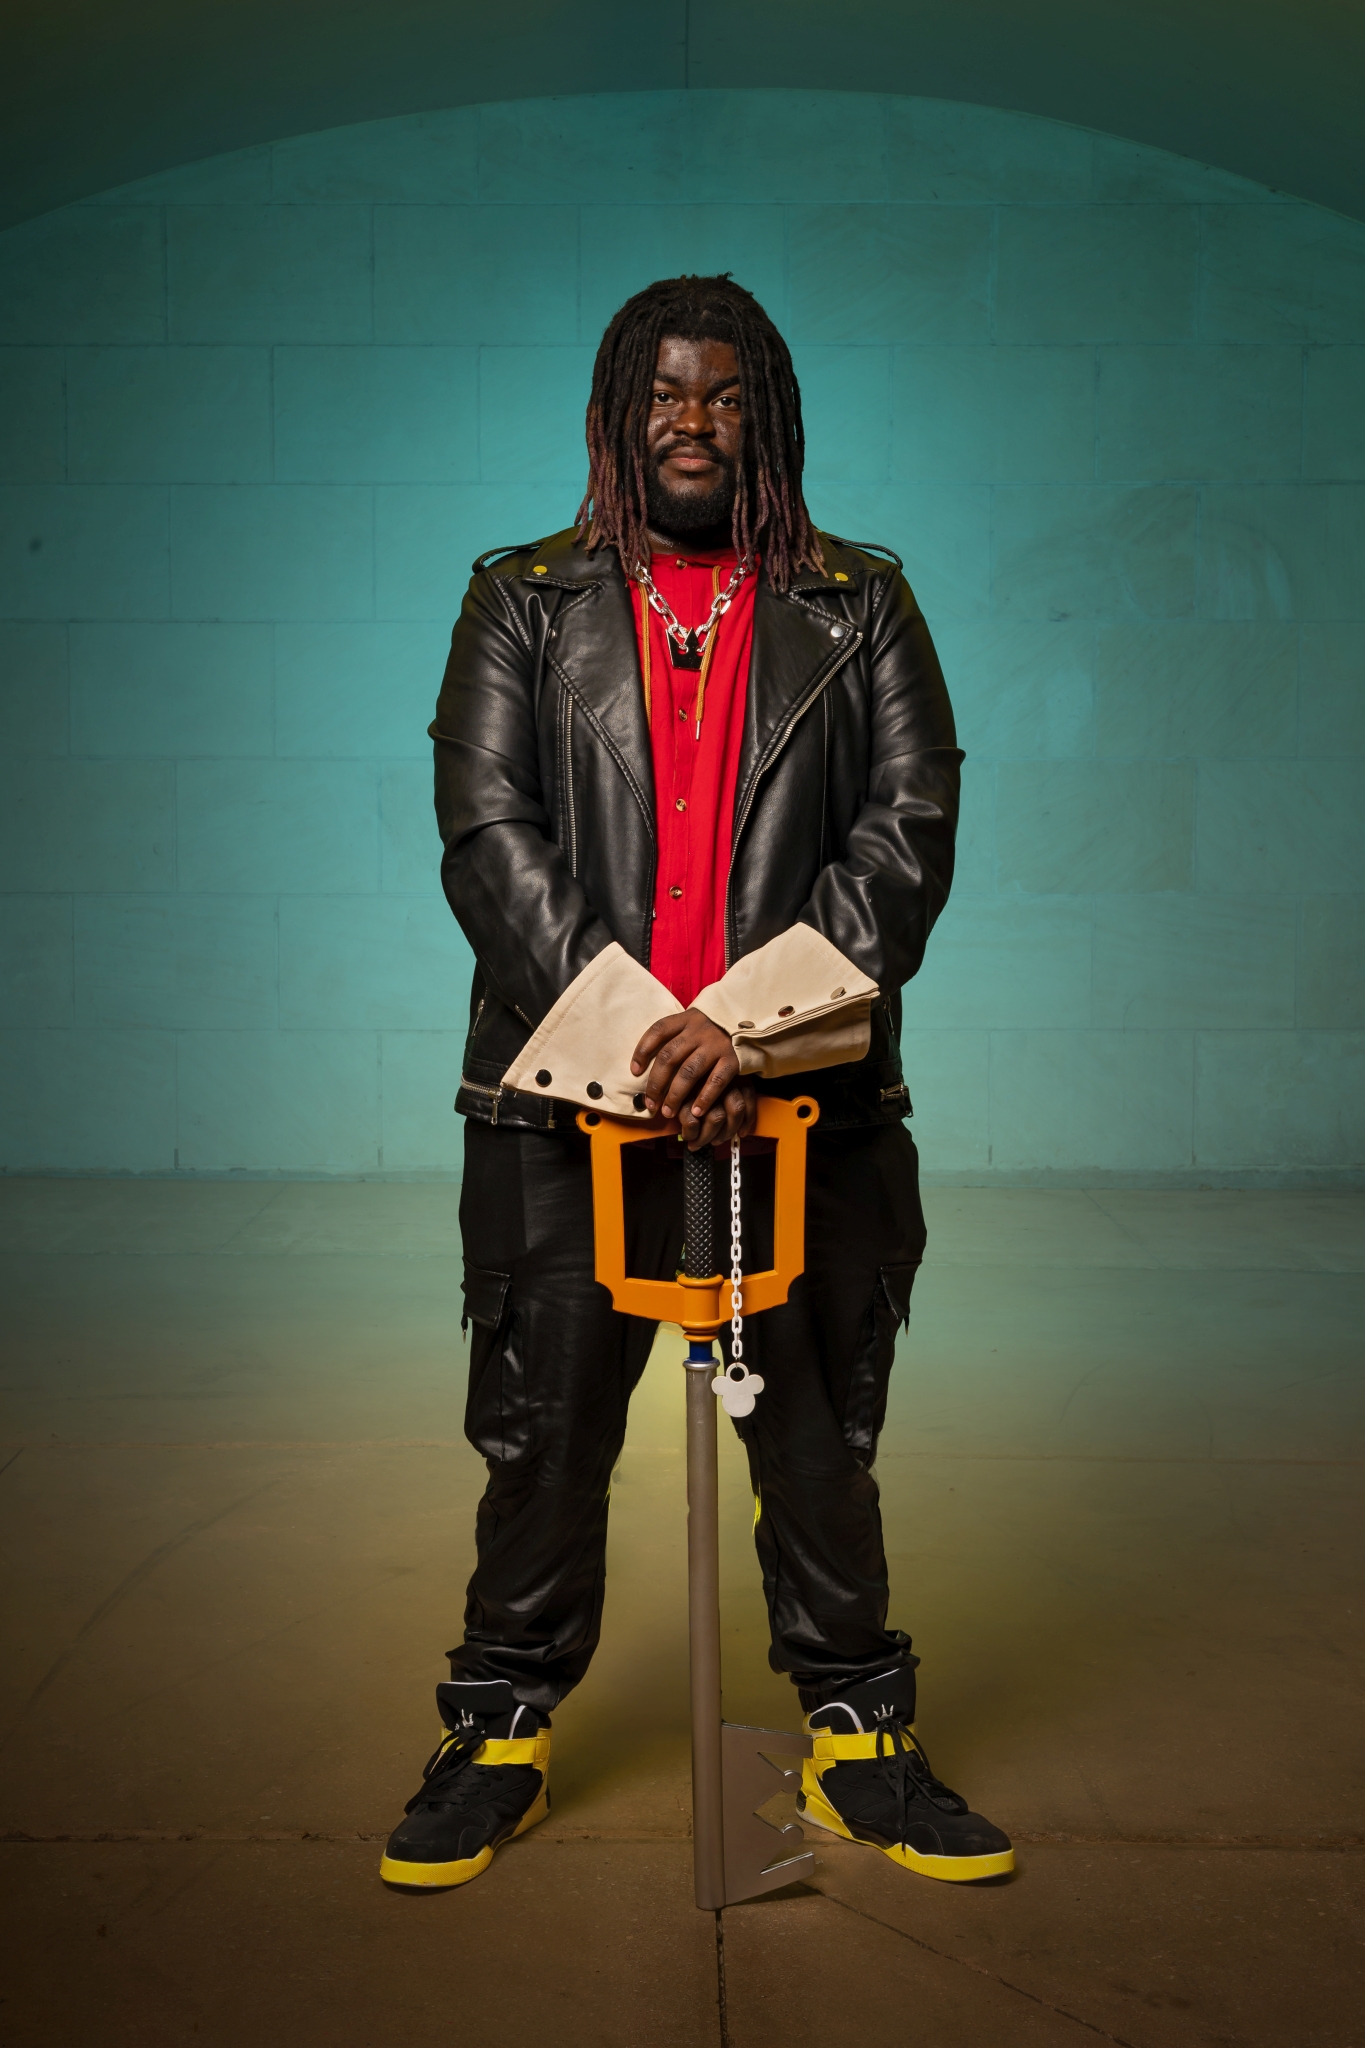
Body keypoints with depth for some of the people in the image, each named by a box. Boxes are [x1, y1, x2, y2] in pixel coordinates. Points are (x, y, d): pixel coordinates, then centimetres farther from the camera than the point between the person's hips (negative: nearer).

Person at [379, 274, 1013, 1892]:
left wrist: (750, 1023, -14)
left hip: (808, 1093, 1)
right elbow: (486, 833, -1)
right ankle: (502, 1737, 24)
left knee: (822, 1434, 9)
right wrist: (636, 1034, -14)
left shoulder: (862, 607, 10)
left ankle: (857, 1741, 25)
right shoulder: (523, 604, 10)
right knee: (541, 1427, 7)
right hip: (568, 1092, 0)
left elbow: (911, 830, -1)